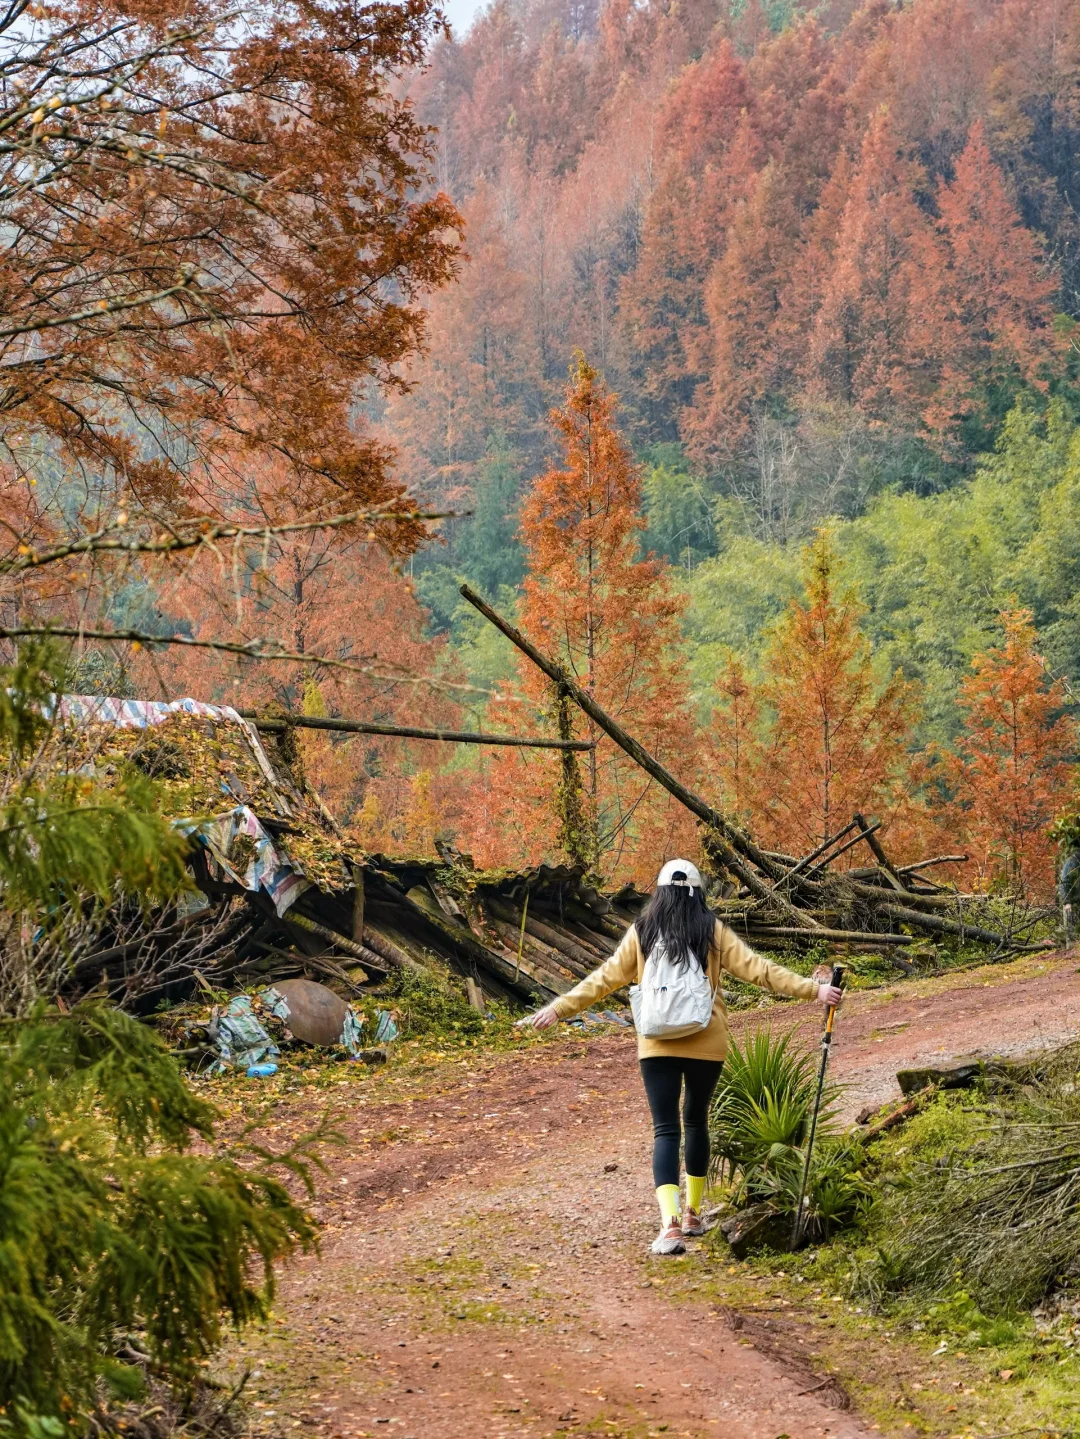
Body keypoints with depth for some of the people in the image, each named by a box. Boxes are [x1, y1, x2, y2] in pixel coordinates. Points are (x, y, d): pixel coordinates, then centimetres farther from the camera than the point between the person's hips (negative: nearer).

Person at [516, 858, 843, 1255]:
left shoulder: (642, 932, 2)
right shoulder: (712, 931, -1)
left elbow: (605, 978, 2)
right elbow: (757, 969, -4)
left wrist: (558, 1009, 8)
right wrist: (813, 989, -2)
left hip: (658, 1046, -1)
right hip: (706, 1044, 1)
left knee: (665, 1129, -3)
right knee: (696, 1121, 19)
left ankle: (671, 1223, -21)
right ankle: (693, 1214, 29)